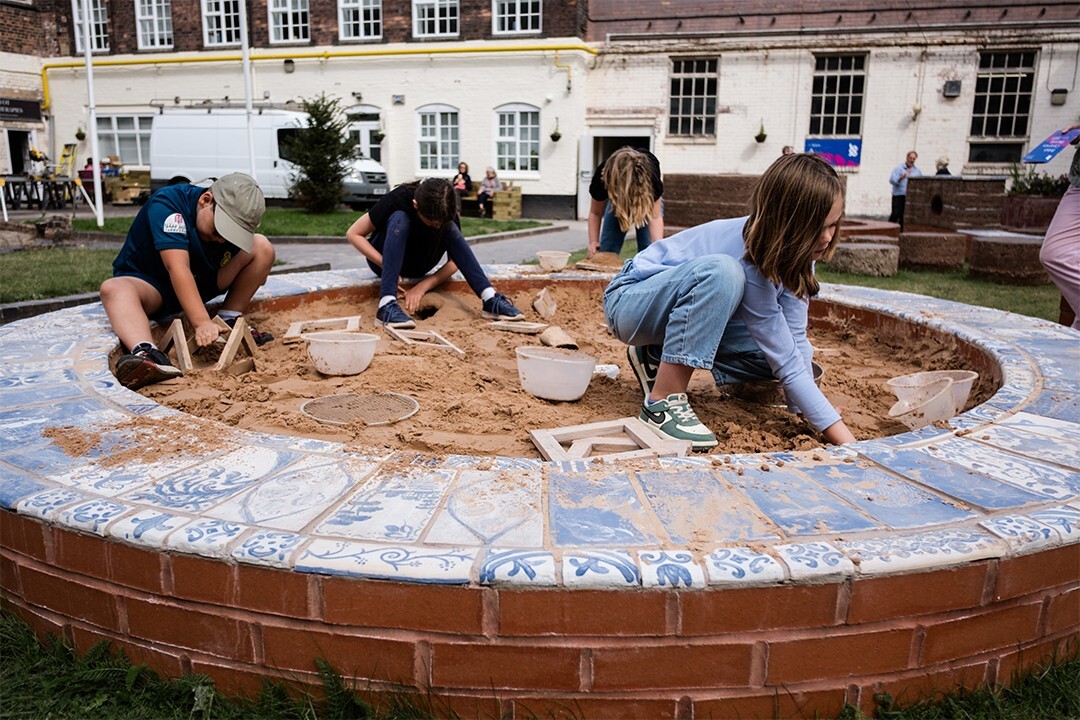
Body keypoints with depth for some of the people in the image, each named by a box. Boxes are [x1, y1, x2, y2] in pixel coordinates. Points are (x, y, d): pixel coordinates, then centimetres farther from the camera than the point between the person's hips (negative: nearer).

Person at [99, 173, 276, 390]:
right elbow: (177, 267, -40)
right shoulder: (167, 203, -29)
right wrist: (203, 323, -48)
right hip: (149, 285, -4)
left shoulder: (233, 221, -12)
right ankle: (147, 354, -64)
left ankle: (229, 322, -11)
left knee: (262, 246, -13)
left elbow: (222, 280, -8)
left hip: (199, 284, 4)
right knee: (113, 288, -39)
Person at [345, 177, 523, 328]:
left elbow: (455, 260, -15)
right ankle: (387, 304, -46)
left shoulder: (445, 214, -19)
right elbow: (353, 234, -21)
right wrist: (385, 264, -32)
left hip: (416, 265, 3)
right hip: (383, 257, -3)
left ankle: (490, 299, -34)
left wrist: (423, 286, -28)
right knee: (399, 219, -34)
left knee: (450, 228, -25)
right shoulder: (398, 200, -28)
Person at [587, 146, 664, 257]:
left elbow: (655, 217, -38)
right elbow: (595, 213, -21)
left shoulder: (650, 174, -43)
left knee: (648, 248, -16)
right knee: (607, 247, -6)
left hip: (646, 195, -1)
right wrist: (593, 242, -33)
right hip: (617, 198, 2)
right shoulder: (603, 176, -38)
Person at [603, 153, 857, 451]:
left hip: (684, 309, 8)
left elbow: (795, 336, -10)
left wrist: (803, 409, -17)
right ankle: (663, 403, -28)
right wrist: (845, 439, -30)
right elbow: (786, 363, -31)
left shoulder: (792, 247, -10)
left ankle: (660, 357, 6)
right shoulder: (749, 255, -33)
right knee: (719, 272, -37)